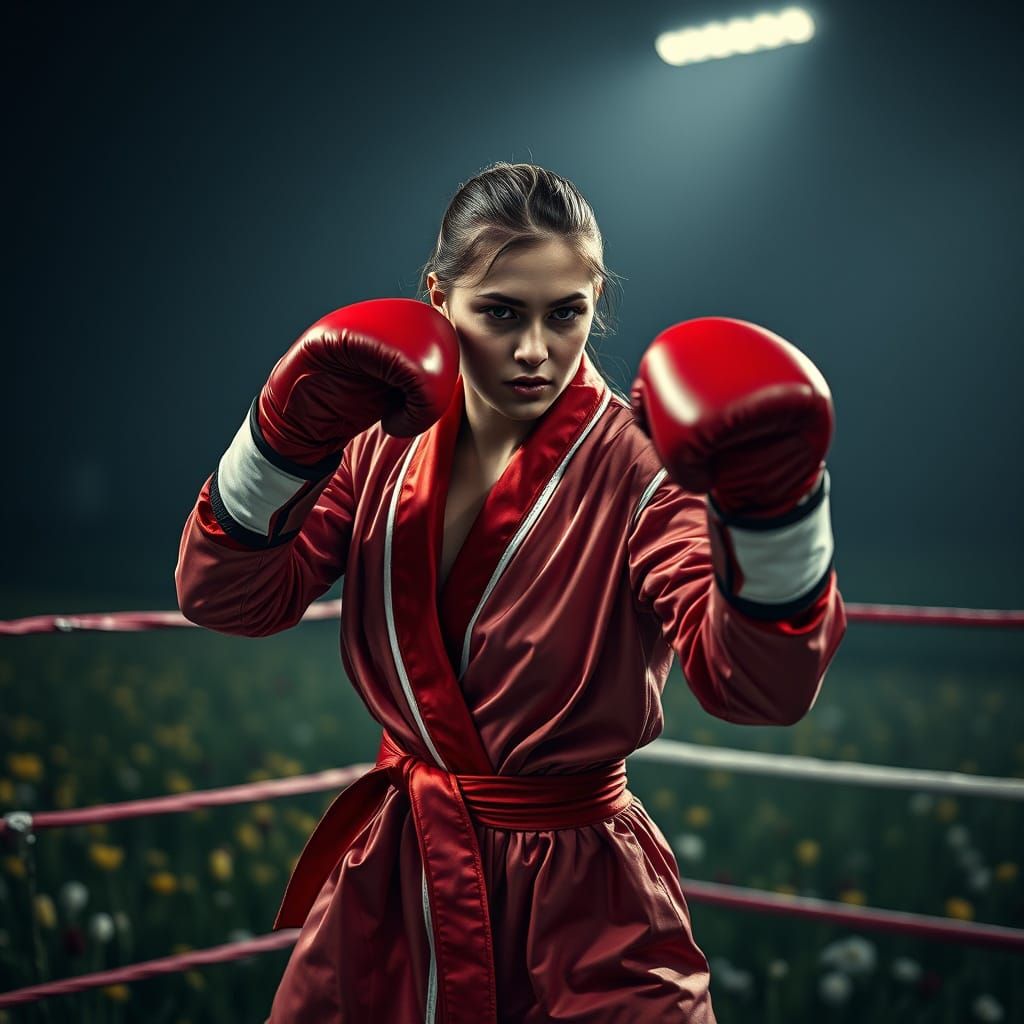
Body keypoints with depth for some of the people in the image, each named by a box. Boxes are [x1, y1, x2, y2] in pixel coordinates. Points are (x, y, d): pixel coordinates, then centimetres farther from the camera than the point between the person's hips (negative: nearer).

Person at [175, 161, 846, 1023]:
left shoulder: (642, 463, -15)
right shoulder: (386, 442, -2)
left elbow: (757, 684, -26)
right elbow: (225, 596, -7)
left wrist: (772, 506, -42)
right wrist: (288, 436, -21)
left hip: (579, 901, -4)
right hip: (389, 881, 4)